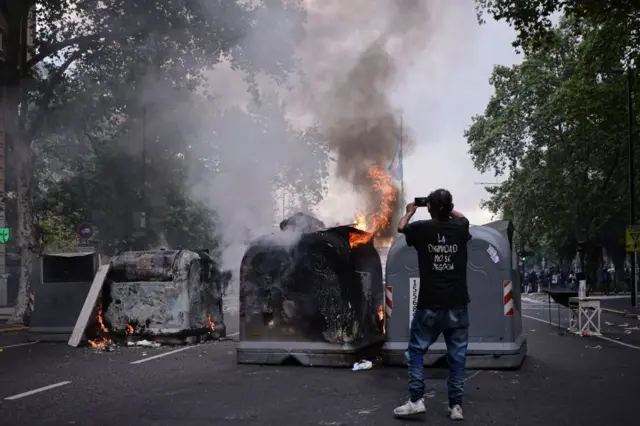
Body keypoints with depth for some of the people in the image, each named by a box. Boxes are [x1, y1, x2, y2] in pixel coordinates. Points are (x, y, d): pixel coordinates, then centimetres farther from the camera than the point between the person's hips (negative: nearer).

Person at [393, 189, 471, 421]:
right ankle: (456, 406, 8)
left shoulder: (421, 228, -7)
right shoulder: (461, 227, -1)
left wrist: (410, 212, 36)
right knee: (457, 355, 8)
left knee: (416, 351, 12)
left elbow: (400, 227, 18)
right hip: (457, 305, 2)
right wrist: (448, 208, 41)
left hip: (429, 305, -2)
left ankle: (416, 400, 4)